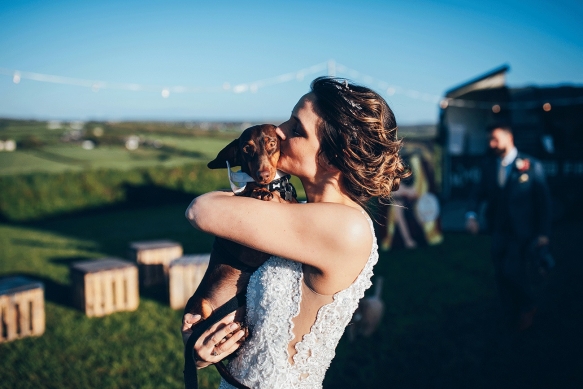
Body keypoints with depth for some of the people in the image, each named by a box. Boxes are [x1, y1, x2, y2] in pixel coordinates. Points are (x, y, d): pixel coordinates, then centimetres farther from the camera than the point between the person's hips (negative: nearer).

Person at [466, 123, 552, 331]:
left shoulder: (531, 165, -6)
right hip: (499, 232, 5)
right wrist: (471, 214, -16)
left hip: (523, 232, -5)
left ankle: (528, 306, 16)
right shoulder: (489, 166, 7)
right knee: (502, 275, 7)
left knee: (514, 271, -15)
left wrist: (543, 233, -7)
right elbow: (478, 193, 4)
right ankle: (515, 321, 24)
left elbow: (543, 200, -4)